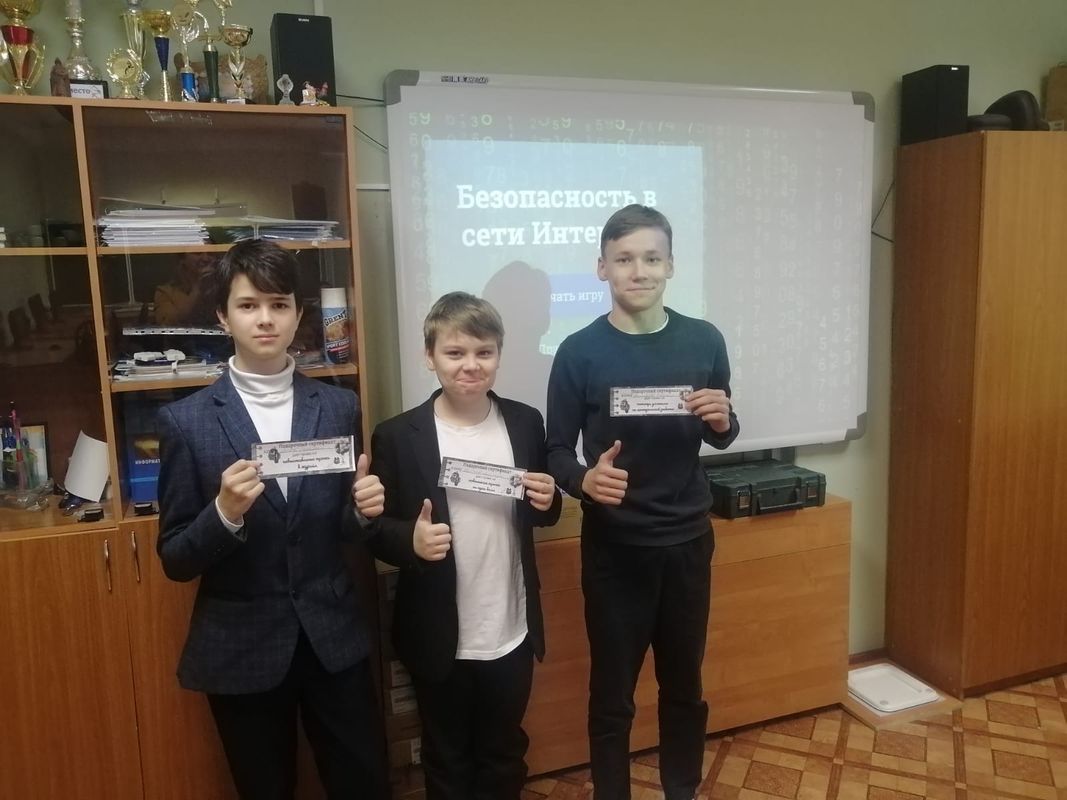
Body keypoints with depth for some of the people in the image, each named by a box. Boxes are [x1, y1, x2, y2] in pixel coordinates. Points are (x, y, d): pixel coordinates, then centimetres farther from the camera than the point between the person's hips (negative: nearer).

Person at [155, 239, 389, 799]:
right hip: (241, 649, -1)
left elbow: (344, 532, 7)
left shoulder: (339, 407, -1)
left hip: (333, 640, 2)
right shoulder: (187, 421, -7)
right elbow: (175, 560, -5)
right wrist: (225, 512, -24)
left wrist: (363, 510, -15)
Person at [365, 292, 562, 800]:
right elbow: (374, 529, -8)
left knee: (505, 758, 23)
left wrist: (547, 501, -13)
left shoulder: (526, 423, -3)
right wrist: (411, 540, -28)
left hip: (513, 634, 3)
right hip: (439, 639, -2)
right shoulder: (397, 436, -12)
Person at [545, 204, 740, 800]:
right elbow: (557, 449, -5)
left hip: (688, 541, 3)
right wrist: (584, 480, -26)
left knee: (685, 685, 19)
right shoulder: (580, 353, -10)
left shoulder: (704, 341, -2)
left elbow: (721, 438, 9)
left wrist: (723, 421, -14)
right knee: (612, 693, 11)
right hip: (614, 546, -2)